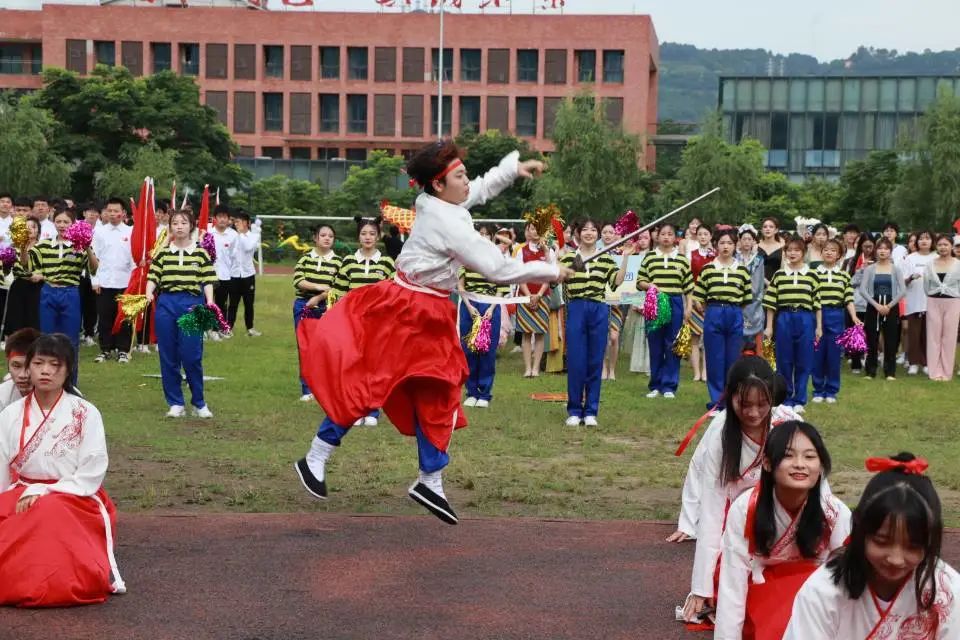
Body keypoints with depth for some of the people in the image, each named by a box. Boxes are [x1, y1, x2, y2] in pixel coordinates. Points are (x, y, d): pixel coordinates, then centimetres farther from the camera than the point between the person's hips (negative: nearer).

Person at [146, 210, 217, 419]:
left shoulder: (201, 253, 6)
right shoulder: (163, 253, 9)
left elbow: (207, 282, 1)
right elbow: (153, 278, 3)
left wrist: (210, 302, -14)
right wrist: (149, 294, -16)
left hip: (192, 305, -2)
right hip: (166, 305, 2)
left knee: (192, 355, -6)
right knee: (168, 356, 4)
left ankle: (199, 403, 9)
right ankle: (175, 403, 14)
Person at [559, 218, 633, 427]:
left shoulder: (606, 259, 9)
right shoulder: (568, 258, 6)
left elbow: (617, 281, -4)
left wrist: (625, 258, -7)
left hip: (599, 311, 1)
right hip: (576, 310, -1)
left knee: (595, 362, 4)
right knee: (575, 362, -2)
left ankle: (590, 412, 12)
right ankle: (574, 411, 9)